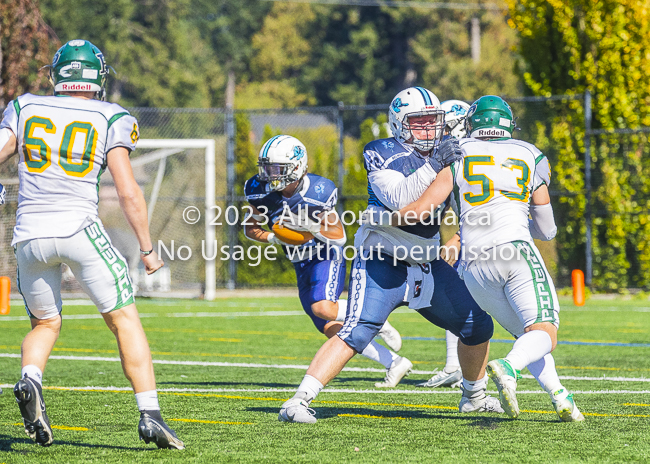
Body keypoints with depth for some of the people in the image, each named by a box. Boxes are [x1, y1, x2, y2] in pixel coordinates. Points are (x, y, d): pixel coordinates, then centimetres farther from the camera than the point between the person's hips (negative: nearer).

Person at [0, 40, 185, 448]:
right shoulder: (111, 120, 4)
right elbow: (128, 192, -1)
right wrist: (148, 249, 7)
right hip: (78, 227, -3)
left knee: (45, 323, 21)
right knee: (125, 321, 6)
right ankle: (150, 415, -4)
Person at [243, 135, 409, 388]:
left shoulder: (317, 193, -22)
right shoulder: (260, 192, -8)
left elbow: (339, 236, -12)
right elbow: (251, 228, 4)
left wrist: (309, 225, -27)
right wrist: (273, 238, -15)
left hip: (327, 258, -6)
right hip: (301, 266, 6)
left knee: (322, 308, -32)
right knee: (331, 329, 2)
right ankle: (394, 363, 10)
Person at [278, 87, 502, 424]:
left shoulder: (448, 155, 8)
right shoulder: (383, 155, -11)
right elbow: (400, 200, -26)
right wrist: (433, 165, -32)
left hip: (428, 266, 7)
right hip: (383, 264, -7)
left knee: (477, 326, 9)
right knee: (356, 333, -23)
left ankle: (474, 396, 32)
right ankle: (298, 402, -25)